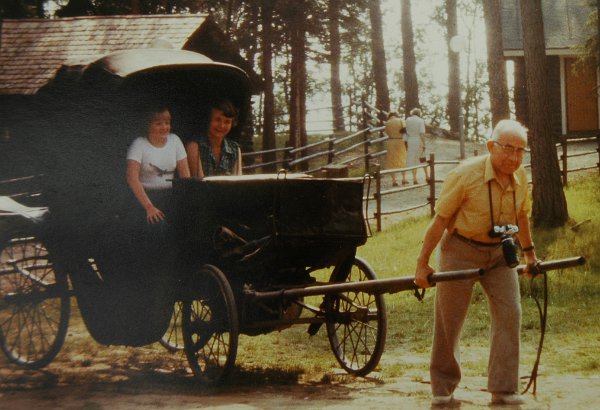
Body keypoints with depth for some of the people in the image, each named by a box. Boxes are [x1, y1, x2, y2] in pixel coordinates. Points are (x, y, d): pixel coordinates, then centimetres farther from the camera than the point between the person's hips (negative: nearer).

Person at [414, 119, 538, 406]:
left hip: (499, 251, 5)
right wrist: (422, 263, -13)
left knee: (509, 313, -8)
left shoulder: (520, 177, -4)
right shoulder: (465, 174, -21)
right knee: (449, 319, 3)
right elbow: (440, 219, -16)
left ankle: (504, 390, -1)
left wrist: (529, 253, 22)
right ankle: (443, 387, 21)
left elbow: (521, 216, 13)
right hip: (460, 250, -4)